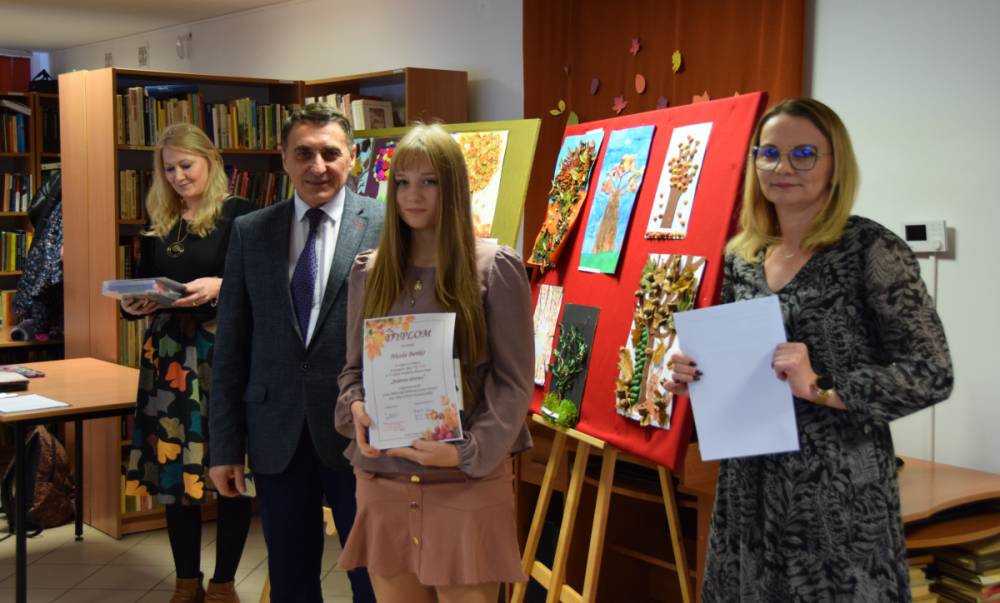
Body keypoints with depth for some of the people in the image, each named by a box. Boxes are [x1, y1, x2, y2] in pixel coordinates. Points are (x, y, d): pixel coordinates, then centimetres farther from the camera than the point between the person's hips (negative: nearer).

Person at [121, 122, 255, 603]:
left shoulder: (239, 215, -3)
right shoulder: (157, 223, 13)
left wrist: (219, 287, -23)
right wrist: (133, 304, -4)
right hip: (169, 356, 5)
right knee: (172, 466, 5)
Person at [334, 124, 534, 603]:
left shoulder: (495, 269, -3)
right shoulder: (368, 272, 10)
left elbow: (514, 382, -5)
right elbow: (353, 368, 14)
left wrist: (468, 453, -18)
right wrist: (356, 409, -8)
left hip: (468, 484, -3)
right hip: (382, 482, 4)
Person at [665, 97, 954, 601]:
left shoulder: (872, 250, -10)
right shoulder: (740, 257, 7)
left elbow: (930, 374, -13)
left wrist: (820, 387, -22)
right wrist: (696, 375, -3)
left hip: (840, 490, -5)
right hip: (750, 487, 6)